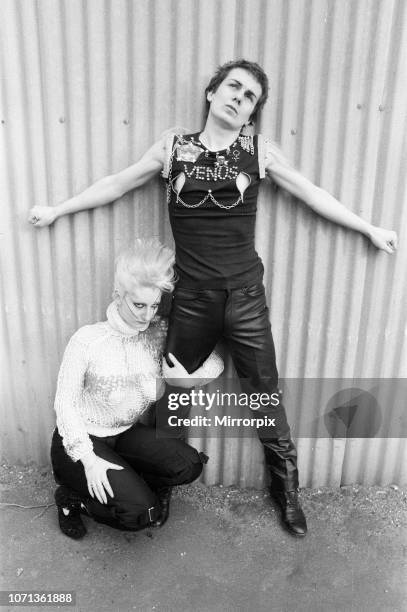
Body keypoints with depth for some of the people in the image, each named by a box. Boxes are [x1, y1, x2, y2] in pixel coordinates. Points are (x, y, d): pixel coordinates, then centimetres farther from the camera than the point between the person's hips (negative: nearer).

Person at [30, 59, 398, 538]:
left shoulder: (260, 151, 4)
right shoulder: (174, 146, 4)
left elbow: (312, 193, 10)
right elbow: (117, 184, 12)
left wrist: (370, 229, 13)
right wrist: (57, 210, 18)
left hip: (245, 296, 0)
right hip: (191, 297, 1)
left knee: (266, 395, 11)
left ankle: (286, 488, 33)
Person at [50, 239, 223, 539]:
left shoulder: (159, 331, -10)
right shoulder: (88, 340, -21)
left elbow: (215, 359, -5)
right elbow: (65, 402, -14)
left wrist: (189, 379, -25)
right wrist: (88, 459, -21)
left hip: (127, 434, 5)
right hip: (80, 440, -4)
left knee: (189, 465, -17)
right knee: (140, 514, -20)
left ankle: (132, 483, 13)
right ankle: (72, 496, 8)